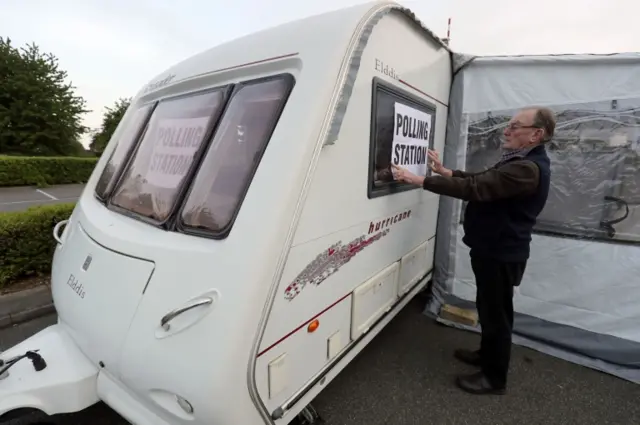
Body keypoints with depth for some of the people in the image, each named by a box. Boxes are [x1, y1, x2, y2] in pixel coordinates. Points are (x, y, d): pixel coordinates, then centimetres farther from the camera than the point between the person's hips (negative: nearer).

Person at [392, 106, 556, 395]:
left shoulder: (528, 169, -25)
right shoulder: (522, 163, 12)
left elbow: (473, 188, -32)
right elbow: (480, 180, 15)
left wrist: (418, 180, -32)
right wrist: (444, 172, 6)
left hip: (501, 254, -10)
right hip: (494, 250, 10)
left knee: (496, 312, 4)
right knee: (489, 307, 23)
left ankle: (494, 378, 23)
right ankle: (487, 353, 43)